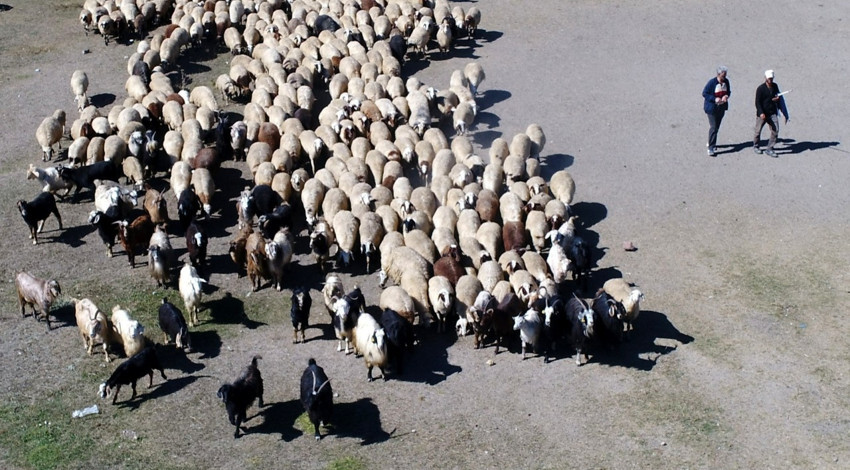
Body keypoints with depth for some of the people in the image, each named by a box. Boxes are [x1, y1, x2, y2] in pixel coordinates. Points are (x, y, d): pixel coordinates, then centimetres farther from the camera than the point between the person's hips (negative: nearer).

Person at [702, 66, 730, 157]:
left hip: (722, 107, 6)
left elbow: (728, 91, 15)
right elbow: (704, 93, -14)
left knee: (717, 126, 16)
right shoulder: (712, 82, -18)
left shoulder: (726, 81, 0)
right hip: (712, 107, -6)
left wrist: (726, 96, -9)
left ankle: (711, 142, 35)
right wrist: (714, 99, -24)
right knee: (713, 127, -10)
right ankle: (711, 148, -7)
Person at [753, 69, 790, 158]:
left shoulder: (775, 86, 7)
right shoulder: (760, 88, -10)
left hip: (772, 113, 4)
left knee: (775, 130, -8)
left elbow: (778, 96, 25)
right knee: (758, 131, 7)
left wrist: (777, 98, 2)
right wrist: (761, 113, -23)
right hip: (762, 114, -4)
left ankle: (769, 149, -1)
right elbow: (757, 102, -13)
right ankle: (755, 146, 31)